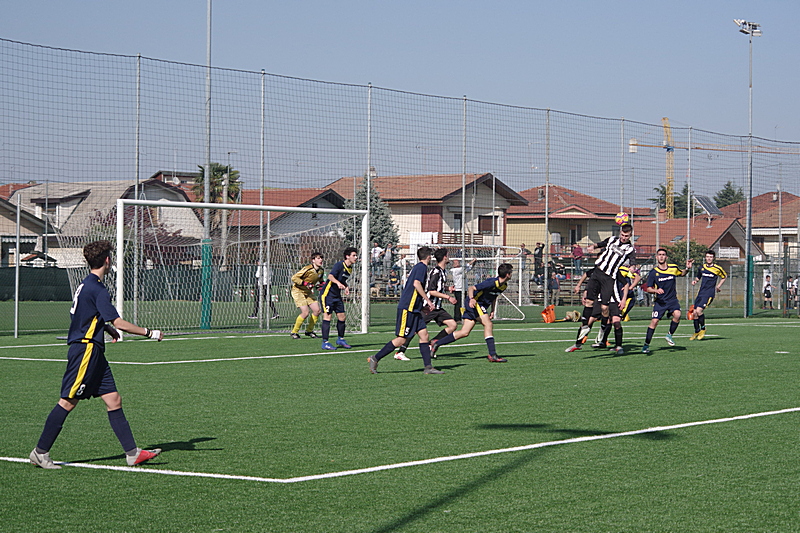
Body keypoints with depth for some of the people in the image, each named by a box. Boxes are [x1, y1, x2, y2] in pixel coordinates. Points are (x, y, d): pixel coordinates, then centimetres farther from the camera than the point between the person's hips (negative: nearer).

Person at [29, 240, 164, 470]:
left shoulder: (86, 285, 14)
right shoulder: (97, 289, -16)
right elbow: (118, 323, -20)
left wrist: (107, 328, 26)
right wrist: (149, 333, -14)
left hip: (93, 352, 10)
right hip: (85, 350, -10)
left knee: (113, 400, 5)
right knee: (68, 402, -4)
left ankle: (132, 453, 4)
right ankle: (40, 452, 3)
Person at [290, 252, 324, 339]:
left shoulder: (321, 271, 0)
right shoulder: (308, 269, -24)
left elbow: (320, 281, 21)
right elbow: (294, 278, -22)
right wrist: (305, 283, -30)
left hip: (308, 292, 8)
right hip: (298, 290, -8)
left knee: (317, 310, -3)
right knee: (305, 312, -19)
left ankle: (309, 330, 17)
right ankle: (294, 332, 0)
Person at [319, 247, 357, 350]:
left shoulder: (350, 268, 10)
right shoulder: (340, 265, -16)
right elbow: (330, 276, -31)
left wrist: (346, 287, 7)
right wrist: (338, 283, -49)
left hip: (337, 295, 9)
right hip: (327, 294, -9)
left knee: (342, 316, 8)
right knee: (327, 316, -11)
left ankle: (340, 339, 25)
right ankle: (325, 342, -10)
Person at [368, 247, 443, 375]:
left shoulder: (417, 267, 20)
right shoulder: (422, 267, -8)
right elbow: (416, 284, -22)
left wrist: (424, 303, 29)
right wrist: (427, 300, -18)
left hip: (414, 310, 10)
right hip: (407, 308, -10)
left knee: (424, 334, 4)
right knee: (401, 339, -8)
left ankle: (428, 367, 1)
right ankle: (375, 358, -2)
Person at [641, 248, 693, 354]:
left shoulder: (673, 268, 3)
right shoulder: (653, 272, -4)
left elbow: (682, 274, 26)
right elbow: (648, 288, -2)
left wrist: (687, 269, 5)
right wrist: (656, 290, -23)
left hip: (672, 299, 2)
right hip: (660, 301, -2)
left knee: (677, 314, -26)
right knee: (654, 321, -13)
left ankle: (670, 335, -3)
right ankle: (646, 345, -1)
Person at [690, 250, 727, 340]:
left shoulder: (717, 268, -2)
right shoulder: (702, 267, 9)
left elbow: (724, 276, 15)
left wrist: (718, 286, 6)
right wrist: (695, 281, 2)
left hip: (709, 293, -5)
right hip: (701, 292, 5)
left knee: (699, 310, -20)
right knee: (695, 312, 2)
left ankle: (703, 329, 1)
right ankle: (696, 332, 19)